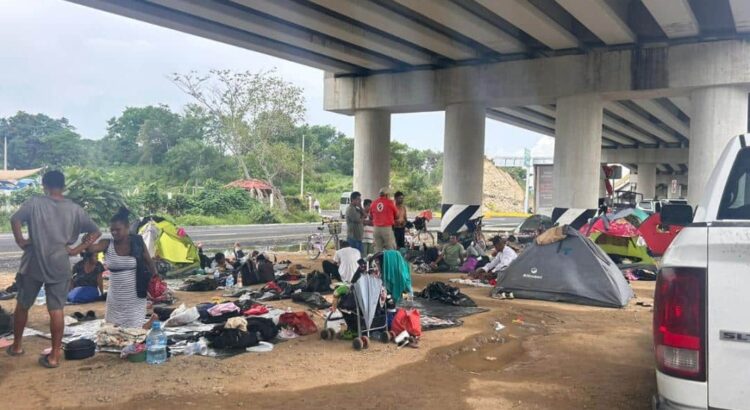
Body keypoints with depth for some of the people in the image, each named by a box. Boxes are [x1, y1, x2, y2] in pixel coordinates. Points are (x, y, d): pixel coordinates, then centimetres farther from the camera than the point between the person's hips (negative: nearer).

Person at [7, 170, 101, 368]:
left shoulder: (35, 203, -2)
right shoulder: (74, 209, 4)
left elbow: (15, 219, -18)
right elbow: (95, 232, 7)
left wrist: (20, 240, -6)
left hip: (33, 263, -1)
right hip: (60, 266, 1)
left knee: (22, 305, 19)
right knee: (56, 310, 2)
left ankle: (17, 345, 33)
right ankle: (54, 355, 4)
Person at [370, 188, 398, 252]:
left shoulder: (374, 203, 6)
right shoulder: (389, 202, -5)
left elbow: (371, 215, 18)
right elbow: (396, 214, 6)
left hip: (376, 228, 4)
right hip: (387, 228, -4)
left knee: (378, 249, 6)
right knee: (391, 249, -1)